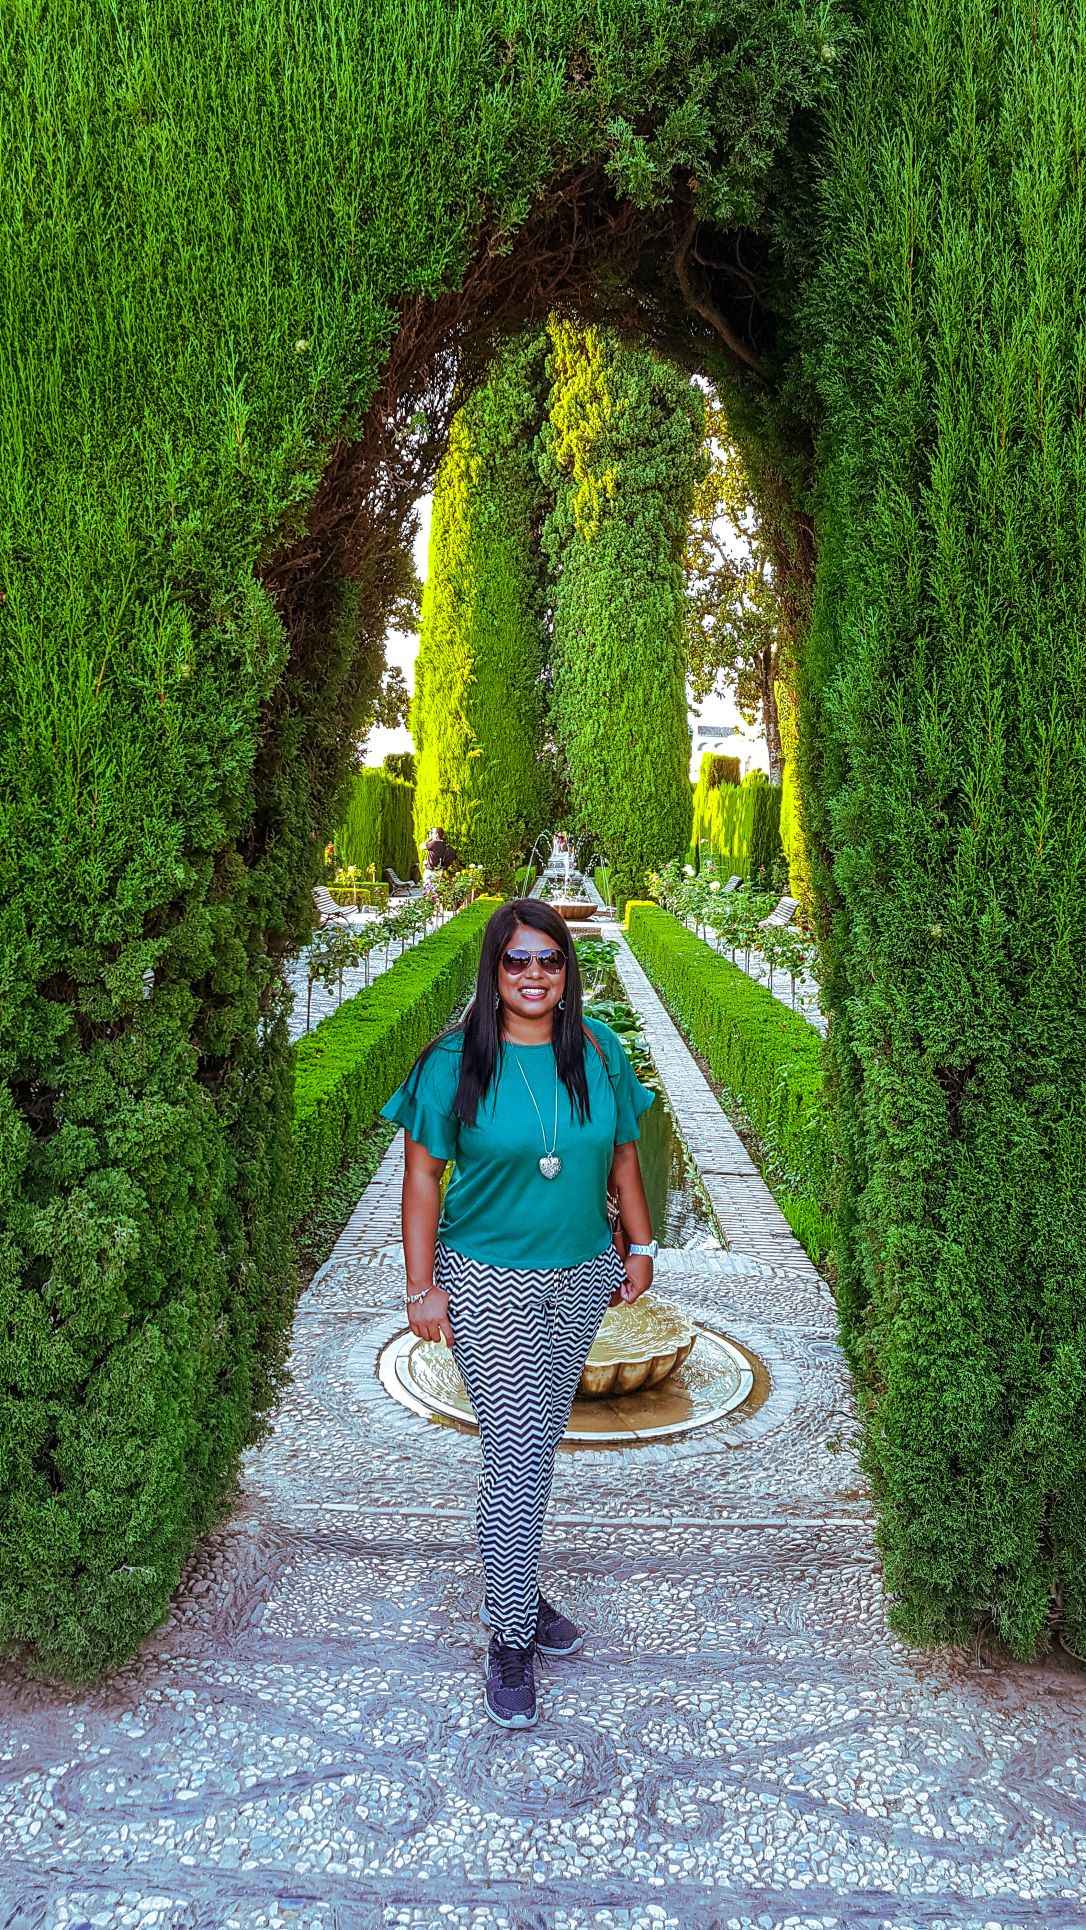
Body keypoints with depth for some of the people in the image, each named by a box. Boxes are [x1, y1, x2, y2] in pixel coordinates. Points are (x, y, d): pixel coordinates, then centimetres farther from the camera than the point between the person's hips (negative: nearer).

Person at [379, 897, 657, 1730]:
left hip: (581, 1281, 4)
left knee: (539, 1443, 17)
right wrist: (423, 1287, -9)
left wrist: (640, 1244, 11)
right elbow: (422, 1175, -7)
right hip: (489, 1285, -4)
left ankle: (510, 1587, 38)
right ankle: (511, 1637, 15)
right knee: (516, 1458, -3)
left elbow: (623, 1153, 10)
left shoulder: (598, 1049, -1)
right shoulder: (455, 1060, -11)